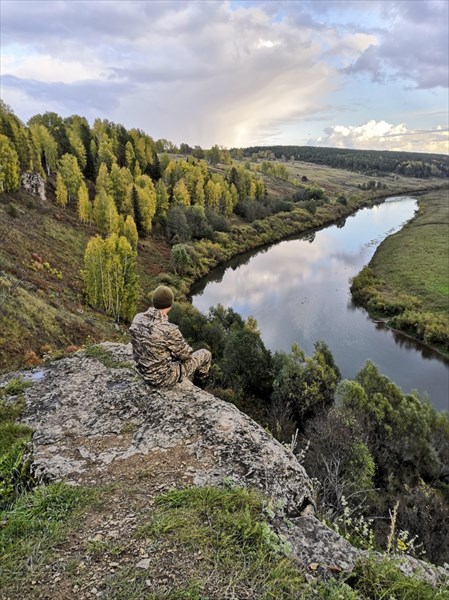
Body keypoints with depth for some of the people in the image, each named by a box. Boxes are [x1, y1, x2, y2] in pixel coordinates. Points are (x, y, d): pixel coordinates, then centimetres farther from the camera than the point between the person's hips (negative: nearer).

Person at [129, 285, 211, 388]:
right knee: (205, 354, 14)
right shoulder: (169, 330, -33)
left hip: (145, 373, 7)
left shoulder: (138, 319, -12)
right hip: (164, 378, -6)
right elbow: (186, 354, -15)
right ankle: (200, 382, 46)